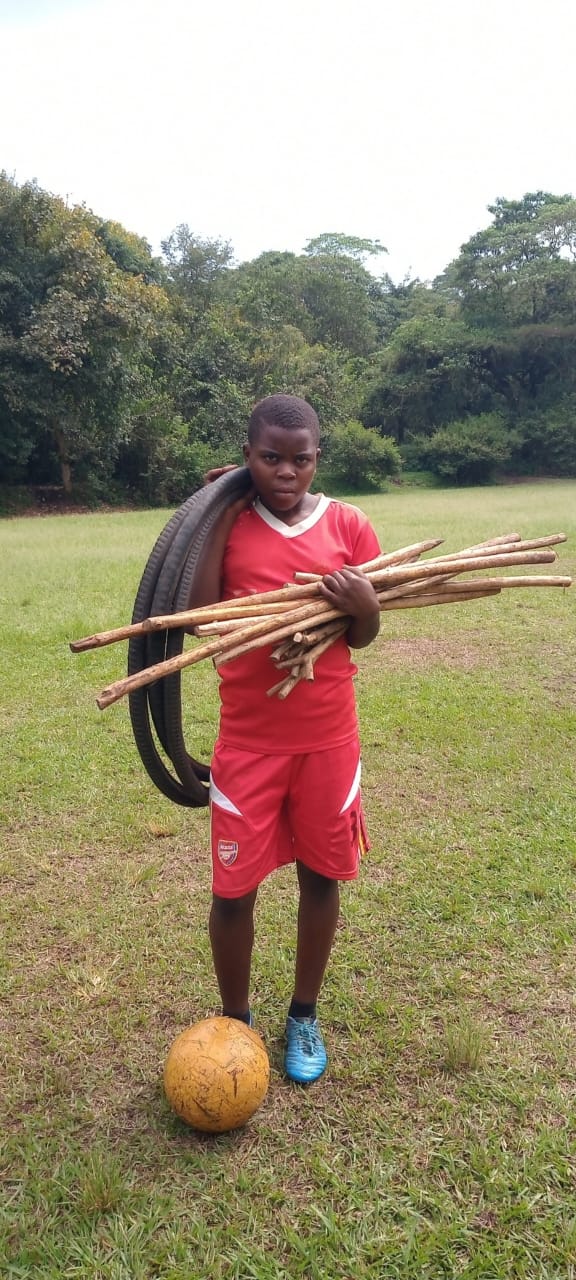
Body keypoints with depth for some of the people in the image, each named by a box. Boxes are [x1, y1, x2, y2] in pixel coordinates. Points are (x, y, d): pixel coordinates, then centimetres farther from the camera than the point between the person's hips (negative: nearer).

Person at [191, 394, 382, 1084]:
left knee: (321, 877, 13)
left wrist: (365, 605, -21)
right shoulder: (229, 523, -2)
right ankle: (235, 1020, 30)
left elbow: (362, 639, 2)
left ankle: (303, 1016, 36)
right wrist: (219, 517, -15)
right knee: (233, 888, 5)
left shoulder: (347, 524, -1)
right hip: (247, 739, -1)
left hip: (327, 737, 1)